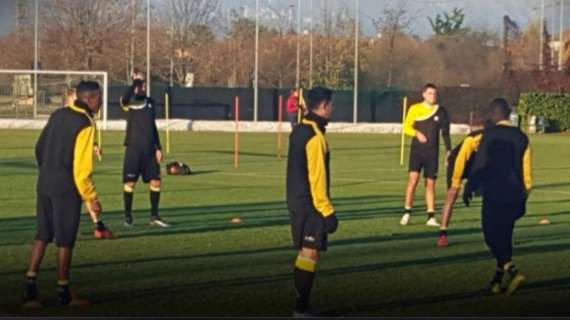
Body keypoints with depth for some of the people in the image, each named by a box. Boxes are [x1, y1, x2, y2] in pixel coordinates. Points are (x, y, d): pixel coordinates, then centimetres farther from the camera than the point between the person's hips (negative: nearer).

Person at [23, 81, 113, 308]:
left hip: (45, 184, 7)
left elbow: (39, 148, 16)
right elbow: (81, 166, -18)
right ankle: (63, 294, 11)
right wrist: (91, 197, -12)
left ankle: (30, 287, 4)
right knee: (65, 240, 3)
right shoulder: (85, 125, -14)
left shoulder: (58, 115, 9)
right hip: (66, 188, -7)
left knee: (42, 236, 11)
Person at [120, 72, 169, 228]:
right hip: (133, 149, -5)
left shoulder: (150, 102, 13)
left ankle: (154, 216, 14)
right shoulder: (128, 102, -4)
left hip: (149, 150, 5)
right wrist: (135, 82, -22)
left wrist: (158, 148, 14)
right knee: (130, 182, -4)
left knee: (155, 181, 2)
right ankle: (128, 217, 9)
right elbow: (125, 99, -31)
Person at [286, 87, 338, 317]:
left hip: (297, 201, 10)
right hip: (310, 205, -10)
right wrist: (327, 210, -17)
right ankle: (302, 308, -6)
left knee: (304, 253, 14)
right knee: (310, 254, -6)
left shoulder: (299, 131, 11)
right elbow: (317, 177, -20)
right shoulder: (315, 136, -18)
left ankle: (302, 305, 17)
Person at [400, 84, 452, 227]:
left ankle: (431, 217, 8)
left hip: (432, 152, 2)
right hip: (417, 150, -1)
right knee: (413, 179, -15)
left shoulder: (441, 112, 5)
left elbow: (445, 133, 10)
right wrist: (417, 133, -15)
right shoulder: (415, 109, 2)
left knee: (430, 184, 4)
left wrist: (448, 151, 4)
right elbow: (407, 127, 4)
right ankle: (407, 213, -8)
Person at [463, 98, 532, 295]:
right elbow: (526, 170, 11)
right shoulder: (521, 137, 8)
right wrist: (523, 198, 18)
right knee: (504, 238, 13)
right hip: (515, 195, 6)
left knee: (492, 237, 0)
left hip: (494, 194, -6)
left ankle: (513, 272, -19)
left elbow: (480, 165, -12)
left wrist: (469, 189, -2)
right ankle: (498, 281, 18)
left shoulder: (490, 134, -10)